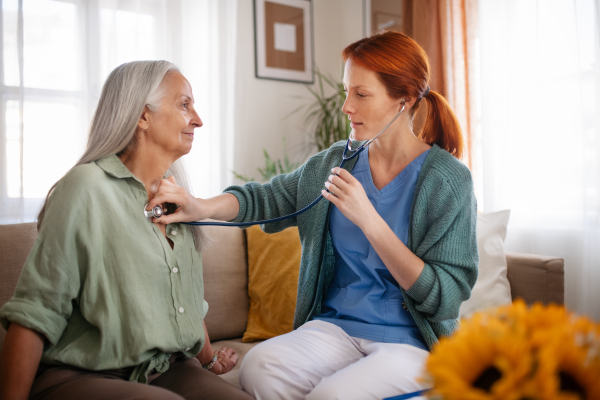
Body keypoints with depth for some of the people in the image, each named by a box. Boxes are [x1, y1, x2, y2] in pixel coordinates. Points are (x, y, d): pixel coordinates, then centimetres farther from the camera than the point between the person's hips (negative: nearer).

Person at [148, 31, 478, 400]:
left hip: (412, 341, -3)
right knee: (260, 366, -26)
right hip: (335, 327, 3)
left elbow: (445, 298, -14)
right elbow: (265, 198, 12)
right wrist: (204, 207, -8)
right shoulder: (335, 162, 5)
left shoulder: (449, 179, -9)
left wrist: (368, 219, -21)